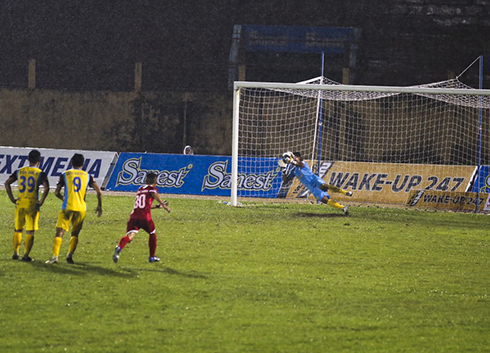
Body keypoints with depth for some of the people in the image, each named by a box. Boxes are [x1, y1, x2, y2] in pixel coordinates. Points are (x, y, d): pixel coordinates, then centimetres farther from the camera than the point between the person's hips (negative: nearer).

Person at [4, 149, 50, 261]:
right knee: (30, 232, 4)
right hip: (33, 205, -3)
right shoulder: (40, 174, -5)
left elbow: (7, 183, 0)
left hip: (20, 204, 3)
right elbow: (46, 188, -19)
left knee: (17, 230, 17)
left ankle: (16, 253, 20)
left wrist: (12, 198, 2)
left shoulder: (19, 171, 5)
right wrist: (41, 202, -9)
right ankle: (26, 255, 0)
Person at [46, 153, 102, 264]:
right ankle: (70, 255, 0)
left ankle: (55, 256, -15)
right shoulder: (87, 176, 8)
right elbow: (99, 191, 4)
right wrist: (99, 206, 15)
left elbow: (56, 192, 3)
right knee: (75, 233, 15)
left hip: (67, 208, -2)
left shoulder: (65, 175, 4)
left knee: (59, 232, -2)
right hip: (81, 208, 2)